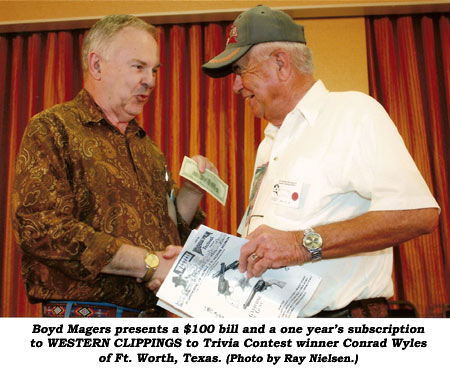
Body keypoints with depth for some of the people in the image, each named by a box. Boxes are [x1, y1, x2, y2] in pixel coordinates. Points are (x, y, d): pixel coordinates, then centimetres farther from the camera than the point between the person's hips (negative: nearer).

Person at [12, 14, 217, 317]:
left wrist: (191, 192, 1)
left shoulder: (147, 147, 16)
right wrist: (147, 263, -18)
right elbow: (41, 228, -19)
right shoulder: (52, 129, -5)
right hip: (86, 320, -6)